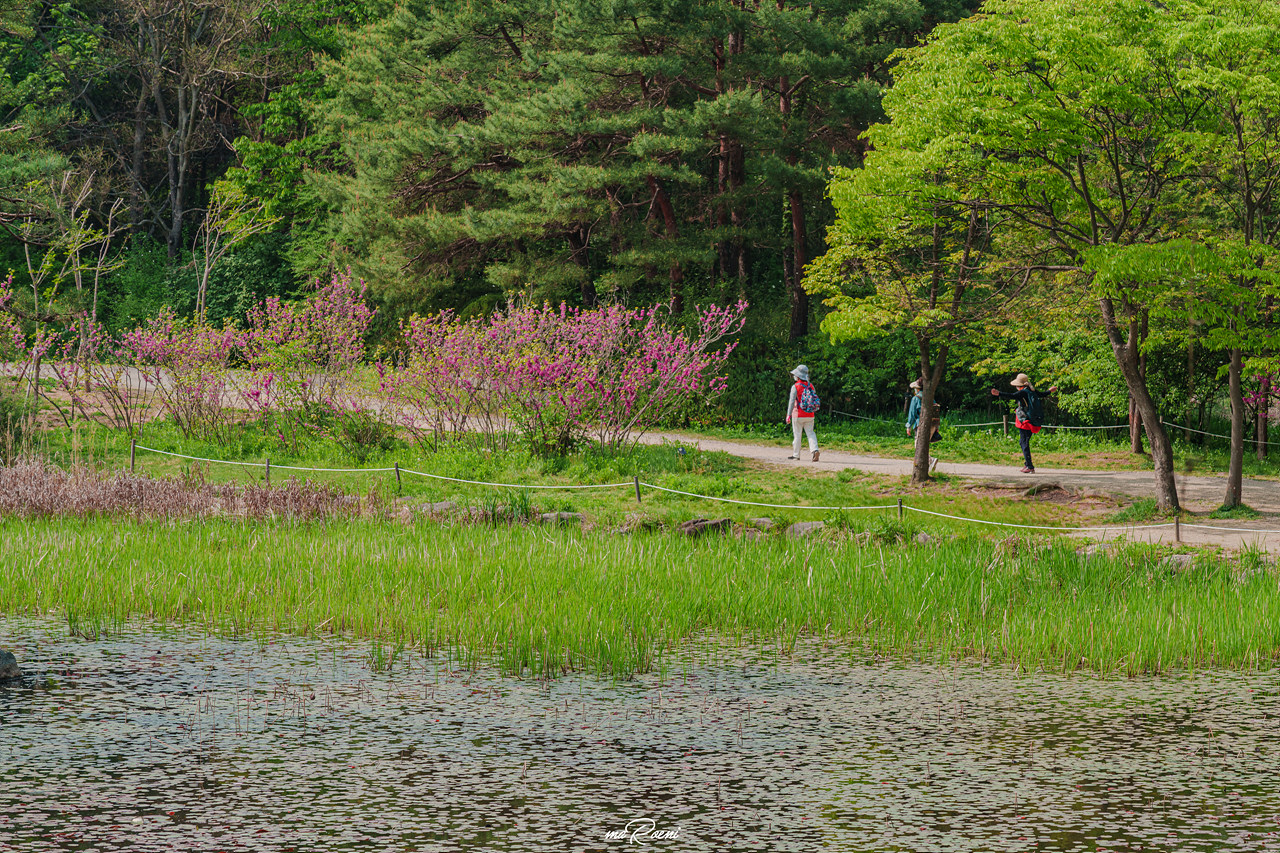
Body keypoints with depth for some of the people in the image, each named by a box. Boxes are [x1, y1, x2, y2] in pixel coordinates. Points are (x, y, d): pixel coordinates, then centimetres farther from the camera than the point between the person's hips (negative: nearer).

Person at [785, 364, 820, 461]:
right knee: (810, 433, 5)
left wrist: (788, 415, -18)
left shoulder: (795, 387, -11)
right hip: (809, 416, 4)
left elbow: (792, 401, -17)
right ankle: (814, 450, -17)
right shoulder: (811, 386, 5)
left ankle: (796, 454, 14)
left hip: (798, 415, -4)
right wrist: (814, 410, 30)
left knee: (797, 434, 7)